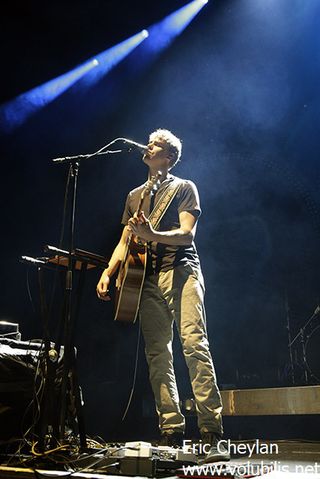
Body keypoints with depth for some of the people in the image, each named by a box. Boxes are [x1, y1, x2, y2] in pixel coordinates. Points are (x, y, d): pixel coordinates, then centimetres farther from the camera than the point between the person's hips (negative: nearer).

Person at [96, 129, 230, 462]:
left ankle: (212, 435, -16)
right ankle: (171, 433, 5)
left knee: (194, 344, -18)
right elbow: (125, 241, 21)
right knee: (157, 355, -1)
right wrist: (108, 272, 6)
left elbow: (187, 234, -6)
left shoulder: (184, 188, 8)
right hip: (148, 277, 5)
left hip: (181, 270, -5)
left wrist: (151, 235, -24)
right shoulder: (135, 195, 24)